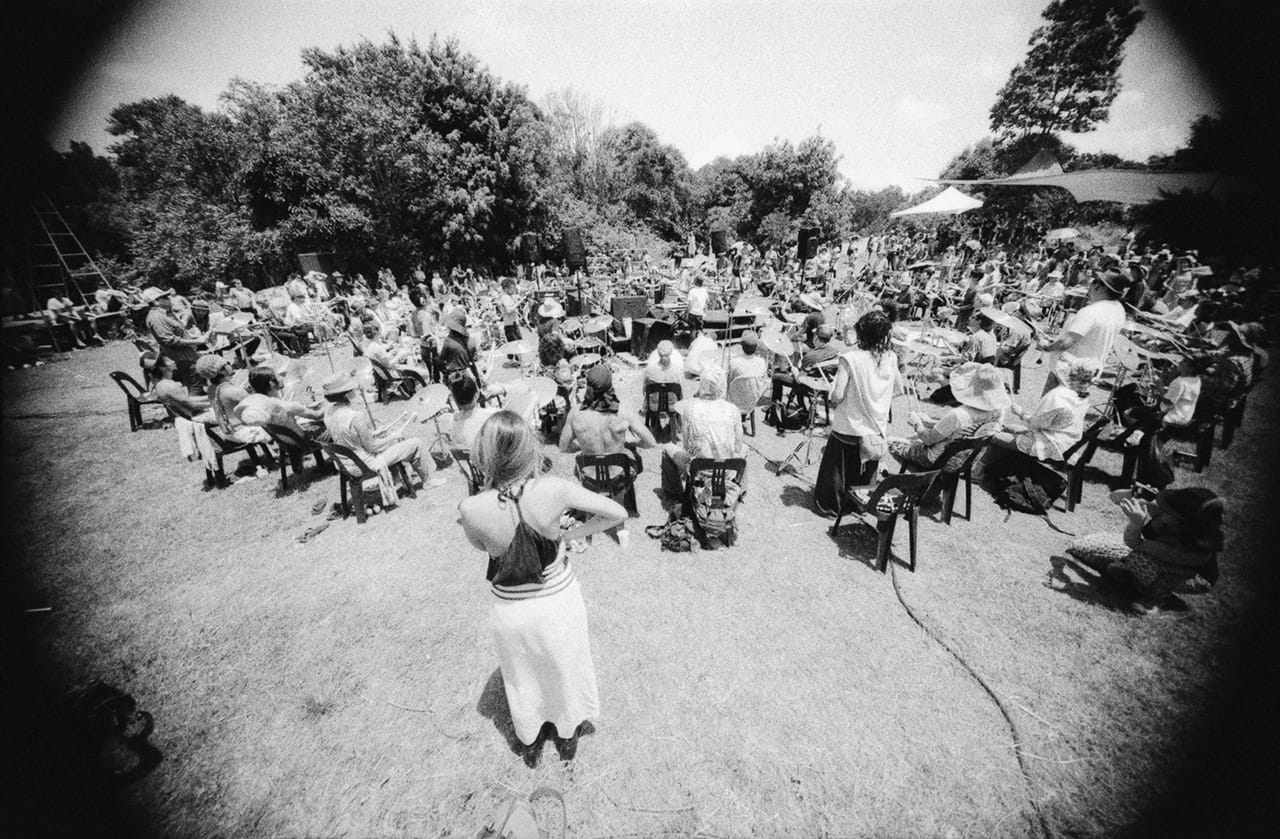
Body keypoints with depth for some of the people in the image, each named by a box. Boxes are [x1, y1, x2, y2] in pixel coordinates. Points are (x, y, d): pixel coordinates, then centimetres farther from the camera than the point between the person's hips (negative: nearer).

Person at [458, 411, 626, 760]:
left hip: (510, 610, 1)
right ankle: (566, 736, 57)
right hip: (558, 601, 0)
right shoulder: (553, 489, -29)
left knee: (521, 677, 31)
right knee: (564, 670, 30)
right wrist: (571, 533, -10)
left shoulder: (470, 509, -27)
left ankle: (529, 742, 58)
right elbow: (618, 513, -20)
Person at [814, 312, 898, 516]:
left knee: (837, 468, 15)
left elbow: (837, 396, -21)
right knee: (866, 471, 23)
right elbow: (895, 384, 12)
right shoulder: (891, 358, -5)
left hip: (849, 427, -5)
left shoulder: (850, 358, -21)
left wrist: (833, 403, -1)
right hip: (877, 428, 5)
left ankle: (831, 504, 29)